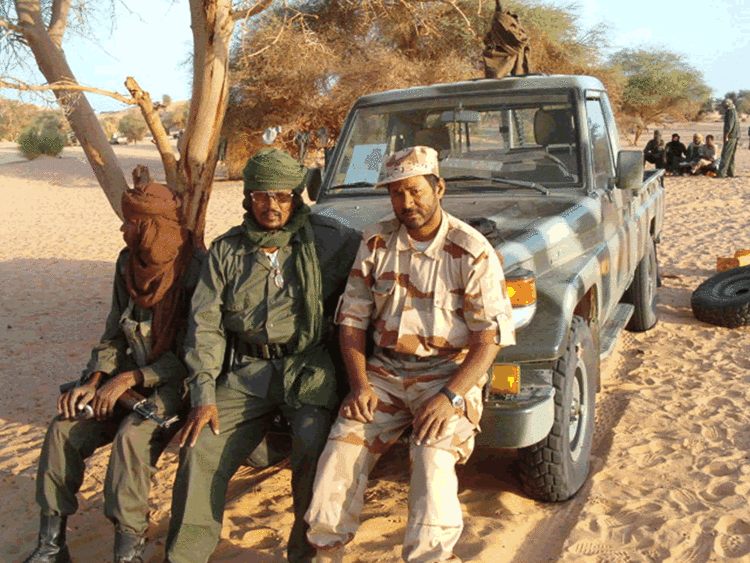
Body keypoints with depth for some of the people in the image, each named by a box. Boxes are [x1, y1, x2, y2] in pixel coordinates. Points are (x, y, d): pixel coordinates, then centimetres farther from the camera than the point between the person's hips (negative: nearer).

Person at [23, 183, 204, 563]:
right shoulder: (129, 264, 3)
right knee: (64, 428, -12)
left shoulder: (196, 272, -18)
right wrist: (93, 380, -6)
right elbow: (114, 335, 10)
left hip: (179, 380, -6)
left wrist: (127, 379, -22)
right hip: (135, 373, 7)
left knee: (132, 436, -31)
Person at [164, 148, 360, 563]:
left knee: (313, 443, -25)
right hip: (246, 372, 3)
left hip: (307, 369, -2)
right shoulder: (227, 250, 9)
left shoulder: (326, 241, 2)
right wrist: (203, 396, -6)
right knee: (201, 447, -11)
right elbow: (205, 325, 6)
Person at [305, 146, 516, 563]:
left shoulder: (472, 251, -8)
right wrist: (360, 385, -7)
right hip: (385, 372, 3)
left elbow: (490, 337, -9)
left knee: (433, 457, -25)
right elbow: (352, 319, 7)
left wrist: (450, 396, -21)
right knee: (342, 448, -14)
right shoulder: (375, 243, 5)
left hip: (450, 372, -3)